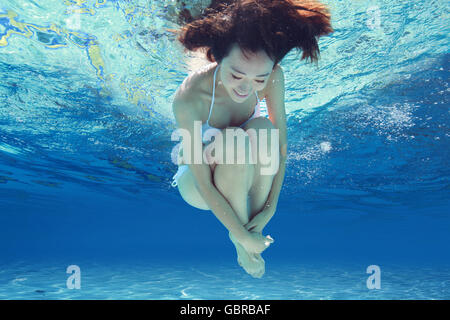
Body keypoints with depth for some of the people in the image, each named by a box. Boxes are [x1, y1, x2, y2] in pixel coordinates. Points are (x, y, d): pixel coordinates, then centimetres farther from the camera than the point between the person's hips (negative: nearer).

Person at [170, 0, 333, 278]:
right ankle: (240, 237, -15)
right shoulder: (188, 98, -34)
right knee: (234, 138, -35)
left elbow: (281, 145, -14)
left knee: (263, 128, -29)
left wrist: (270, 208, -18)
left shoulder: (272, 77, -22)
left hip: (243, 176, 4)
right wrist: (243, 236, -26)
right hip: (196, 183, -3)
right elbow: (204, 185, -30)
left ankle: (255, 224, -16)